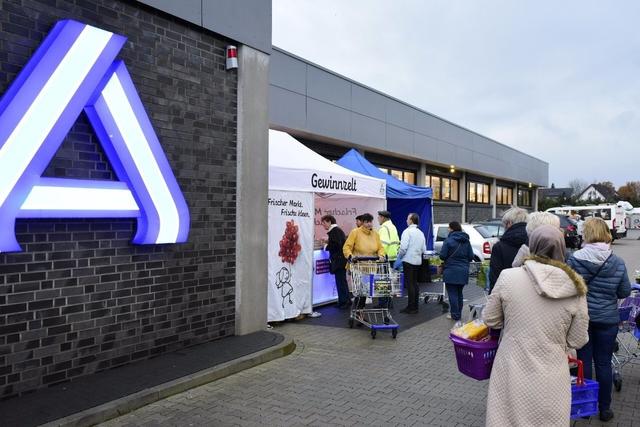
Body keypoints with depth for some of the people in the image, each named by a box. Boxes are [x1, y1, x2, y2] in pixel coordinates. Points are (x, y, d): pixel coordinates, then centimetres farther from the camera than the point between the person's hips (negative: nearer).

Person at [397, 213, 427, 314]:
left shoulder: (408, 231, -11)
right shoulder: (421, 233, 13)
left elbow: (403, 247, -18)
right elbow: (424, 250, 13)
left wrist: (399, 256, -3)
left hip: (408, 260, -8)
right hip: (418, 261, 8)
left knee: (409, 284, -5)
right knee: (415, 283, 13)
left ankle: (411, 307, -3)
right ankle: (415, 306, 18)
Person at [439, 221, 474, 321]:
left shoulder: (448, 240, -13)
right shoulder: (466, 241, 5)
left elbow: (442, 256, -15)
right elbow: (471, 257, 4)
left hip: (451, 271, -6)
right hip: (463, 271, 6)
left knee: (452, 293, 1)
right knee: (459, 293, 17)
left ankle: (455, 314, 3)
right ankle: (458, 313, 24)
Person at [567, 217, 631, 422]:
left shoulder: (575, 259, -13)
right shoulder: (618, 263, -8)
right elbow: (625, 292, 1)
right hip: (607, 319, 1)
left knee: (584, 361, 11)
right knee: (604, 363, 12)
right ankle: (604, 408, 23)